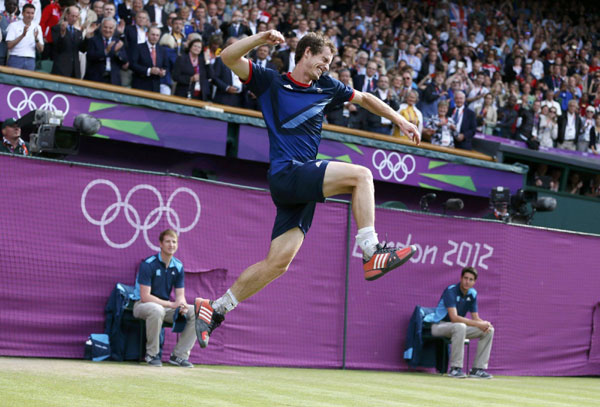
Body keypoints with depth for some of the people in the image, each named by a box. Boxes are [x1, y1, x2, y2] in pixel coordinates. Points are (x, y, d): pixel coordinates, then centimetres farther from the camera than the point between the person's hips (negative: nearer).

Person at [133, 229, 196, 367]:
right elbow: (145, 296, -22)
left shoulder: (178, 266, 3)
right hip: (142, 305, -6)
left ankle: (179, 355, -8)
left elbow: (180, 295, 3)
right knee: (157, 310, -41)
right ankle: (151, 354, -22)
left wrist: (182, 306, -23)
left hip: (166, 306, 6)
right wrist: (171, 304, -29)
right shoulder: (148, 264, -16)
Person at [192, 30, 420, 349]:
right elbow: (228, 58, -6)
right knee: (360, 175, -21)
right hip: (286, 174, -6)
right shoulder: (271, 82, 4)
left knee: (278, 262, 0)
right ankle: (371, 254, -23)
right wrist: (261, 38, -19)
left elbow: (364, 98, 31)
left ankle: (214, 309, 8)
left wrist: (399, 121, 26)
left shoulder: (326, 87, 19)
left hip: (303, 184, 6)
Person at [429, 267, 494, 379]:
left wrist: (485, 324, -21)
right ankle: (455, 368, -33)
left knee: (489, 330, -6)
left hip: (458, 327, 8)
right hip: (439, 326, -8)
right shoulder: (451, 291, -21)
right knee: (460, 326, -40)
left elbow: (476, 318, 4)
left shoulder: (472, 294, 2)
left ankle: (478, 369, -6)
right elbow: (454, 318, -31)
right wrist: (479, 324, -33)